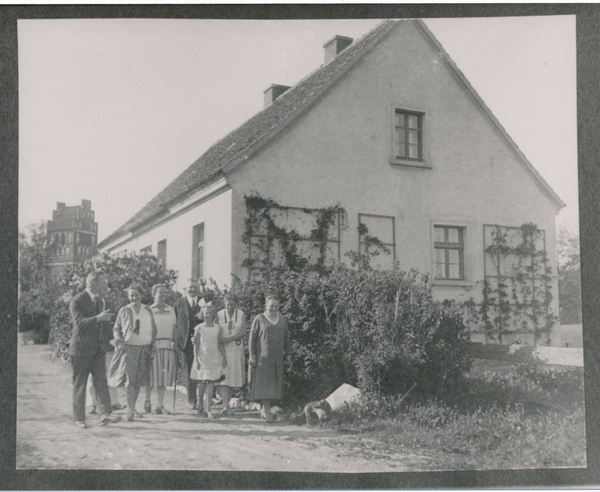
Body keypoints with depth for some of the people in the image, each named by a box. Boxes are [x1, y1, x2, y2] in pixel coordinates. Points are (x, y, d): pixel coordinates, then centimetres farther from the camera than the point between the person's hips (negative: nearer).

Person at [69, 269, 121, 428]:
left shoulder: (99, 301, 13)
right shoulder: (77, 301, -11)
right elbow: (79, 323, -25)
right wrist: (98, 317, -34)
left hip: (97, 348, 6)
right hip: (81, 349, -6)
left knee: (101, 381, -4)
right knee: (79, 384, 2)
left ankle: (105, 414, -8)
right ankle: (79, 418, 10)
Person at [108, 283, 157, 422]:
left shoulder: (148, 310, 9)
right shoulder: (124, 311, 3)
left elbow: (153, 330, 13)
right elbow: (116, 328, 7)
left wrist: (152, 348, 7)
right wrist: (119, 340, -12)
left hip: (144, 348, 3)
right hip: (129, 348, -3)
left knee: (138, 381, 7)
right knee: (130, 380, -11)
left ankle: (132, 407, 21)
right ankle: (130, 411, -9)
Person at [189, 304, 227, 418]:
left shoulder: (217, 327, 6)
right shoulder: (199, 328, -1)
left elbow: (220, 344, 10)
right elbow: (196, 345, 0)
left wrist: (224, 357, 7)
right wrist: (196, 360, -5)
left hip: (214, 358, 2)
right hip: (202, 358, -1)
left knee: (210, 384, -4)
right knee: (202, 383, 2)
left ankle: (207, 409, 1)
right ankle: (200, 405, 23)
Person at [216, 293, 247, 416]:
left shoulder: (241, 314, 4)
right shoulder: (219, 315, 1)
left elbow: (244, 332, -5)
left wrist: (229, 339, -15)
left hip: (236, 350, 2)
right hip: (222, 350, -2)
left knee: (232, 377, 4)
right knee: (223, 377, -10)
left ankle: (226, 400, 20)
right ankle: (225, 406, -12)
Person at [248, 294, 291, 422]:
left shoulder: (282, 320, 10)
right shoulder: (259, 319, -3)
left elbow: (286, 338, 14)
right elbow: (252, 338, -3)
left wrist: (288, 354, 9)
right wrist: (252, 355, -8)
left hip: (277, 357, 4)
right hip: (262, 356, -4)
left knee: (274, 382, 7)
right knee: (264, 383, -7)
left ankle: (264, 408, 23)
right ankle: (267, 411, -5)